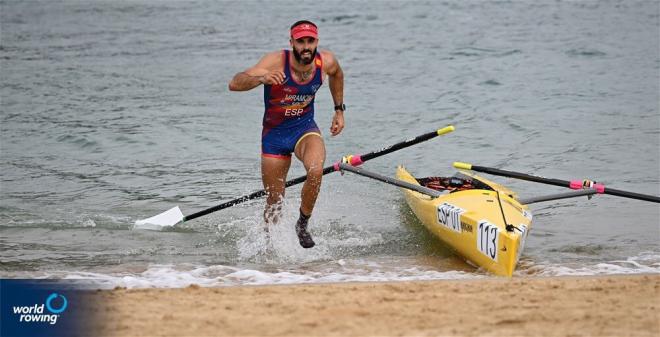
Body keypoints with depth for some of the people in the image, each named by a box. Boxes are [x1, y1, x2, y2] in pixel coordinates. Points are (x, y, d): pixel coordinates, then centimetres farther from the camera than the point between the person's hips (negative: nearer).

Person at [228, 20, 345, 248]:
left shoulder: (326, 62, -13)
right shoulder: (276, 62, -25)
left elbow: (336, 75, 15)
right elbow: (234, 84, -37)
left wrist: (339, 110, 14)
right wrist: (261, 78, -54)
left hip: (305, 128, 1)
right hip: (274, 135, -1)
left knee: (316, 171, -31)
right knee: (274, 203, 7)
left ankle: (303, 225, -7)